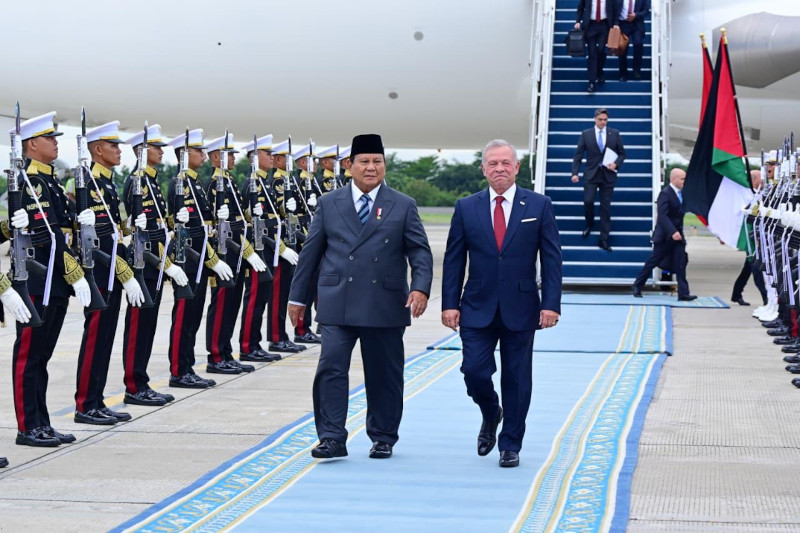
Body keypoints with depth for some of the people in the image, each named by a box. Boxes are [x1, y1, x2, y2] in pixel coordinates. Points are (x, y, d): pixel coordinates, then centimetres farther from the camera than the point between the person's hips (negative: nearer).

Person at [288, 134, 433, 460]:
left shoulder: (403, 206, 6)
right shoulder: (329, 204, 9)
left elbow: (420, 252, 1)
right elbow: (311, 252, 11)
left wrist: (420, 287, -16)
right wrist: (298, 296, 10)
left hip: (385, 307, 0)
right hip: (337, 306, 0)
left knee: (384, 375, 7)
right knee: (331, 369, -9)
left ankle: (383, 438, 21)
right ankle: (332, 438, -4)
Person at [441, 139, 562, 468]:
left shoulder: (539, 206, 2)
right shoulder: (466, 208, 5)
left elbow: (552, 259, 0)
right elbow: (453, 260, 5)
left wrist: (551, 304, -8)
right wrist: (450, 303, -3)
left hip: (520, 309, -1)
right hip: (478, 308, 1)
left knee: (516, 379, 4)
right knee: (474, 371, -6)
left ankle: (510, 446, 17)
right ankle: (491, 415, 26)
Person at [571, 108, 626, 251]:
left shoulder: (615, 134, 3)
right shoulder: (586, 134, 1)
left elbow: (622, 153, 9)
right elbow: (578, 155, 0)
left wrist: (616, 164, -11)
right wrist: (575, 173, -10)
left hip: (608, 175, 1)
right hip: (591, 174, -1)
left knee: (606, 207, 2)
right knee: (588, 201, -12)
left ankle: (604, 239, 6)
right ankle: (589, 224, 20)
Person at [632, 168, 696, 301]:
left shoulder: (682, 194, 10)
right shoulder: (665, 193, -16)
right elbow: (662, 215, -25)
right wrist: (672, 232, -33)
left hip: (677, 234, 7)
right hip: (665, 235, -7)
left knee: (680, 264, 0)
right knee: (653, 261, 4)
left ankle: (683, 293, -1)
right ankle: (637, 286, 19)